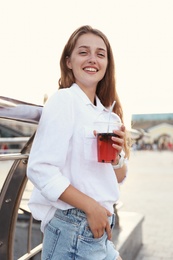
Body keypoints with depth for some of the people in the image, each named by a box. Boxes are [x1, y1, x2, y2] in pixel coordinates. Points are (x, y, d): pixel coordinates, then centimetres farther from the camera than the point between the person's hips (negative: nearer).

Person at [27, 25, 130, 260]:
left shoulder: (107, 114, 8)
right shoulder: (64, 100, -13)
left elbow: (117, 178, 12)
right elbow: (40, 169, -22)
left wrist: (117, 155, -8)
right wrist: (91, 206, -18)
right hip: (73, 228, -7)